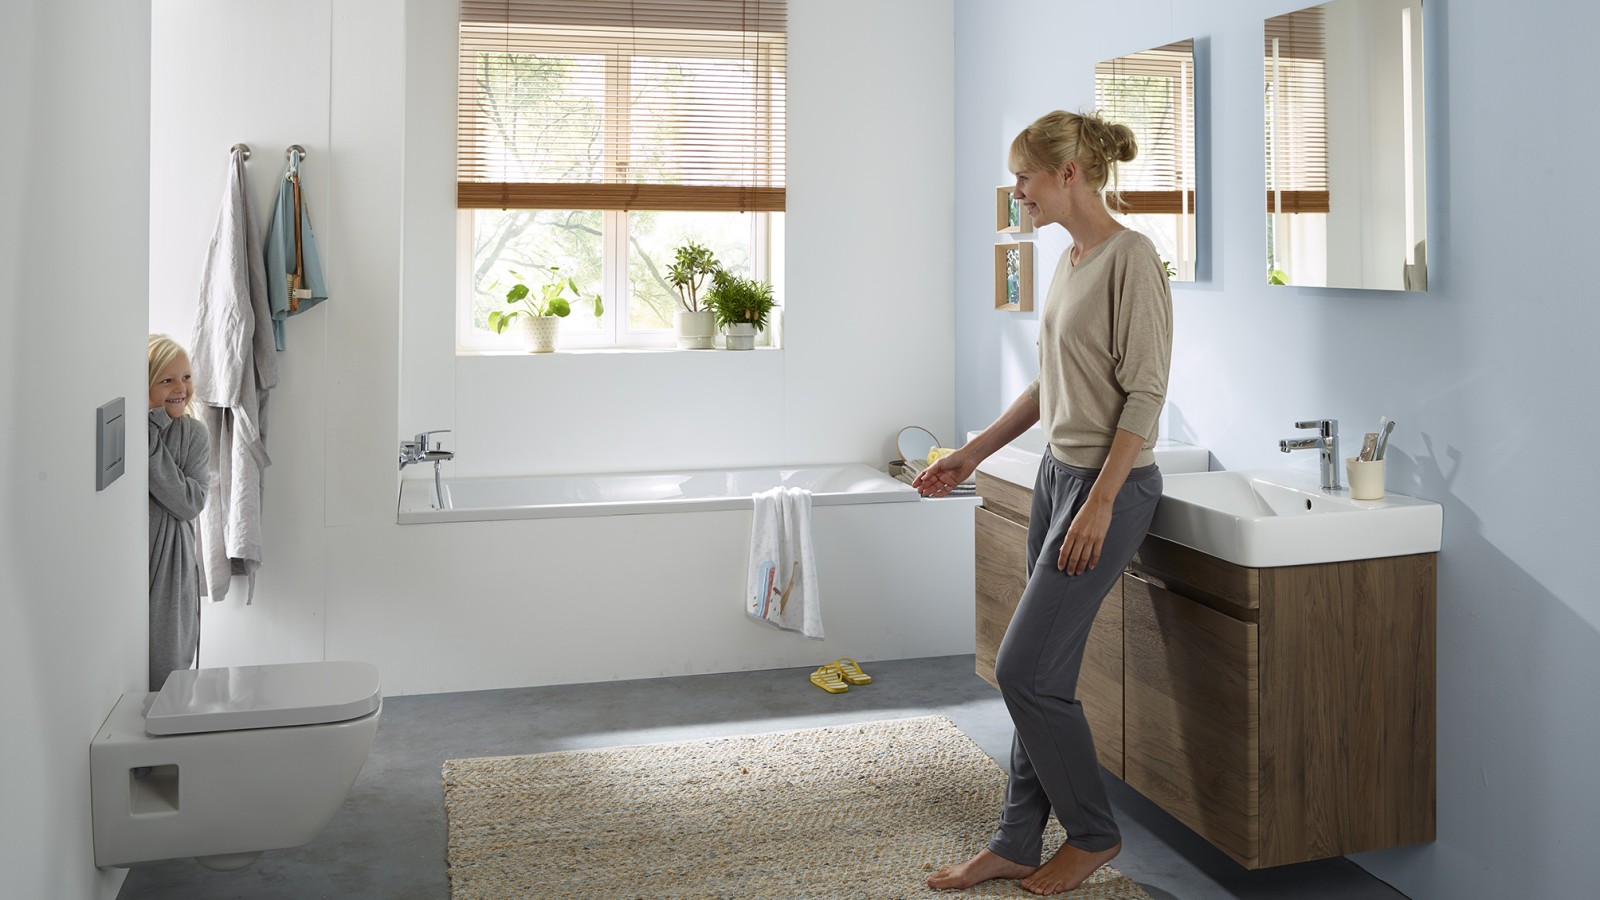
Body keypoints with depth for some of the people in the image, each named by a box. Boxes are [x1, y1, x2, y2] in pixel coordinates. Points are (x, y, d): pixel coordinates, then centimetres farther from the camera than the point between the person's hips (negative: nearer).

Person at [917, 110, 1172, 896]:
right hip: (1057, 472, 9)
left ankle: (1093, 833, 16)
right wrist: (972, 454, 20)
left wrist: (1100, 503, -21)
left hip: (1109, 484, -9)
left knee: (1025, 669, -5)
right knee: (1040, 673, 11)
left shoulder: (1130, 257, -15)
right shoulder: (1069, 261, 12)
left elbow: (1145, 393, -18)